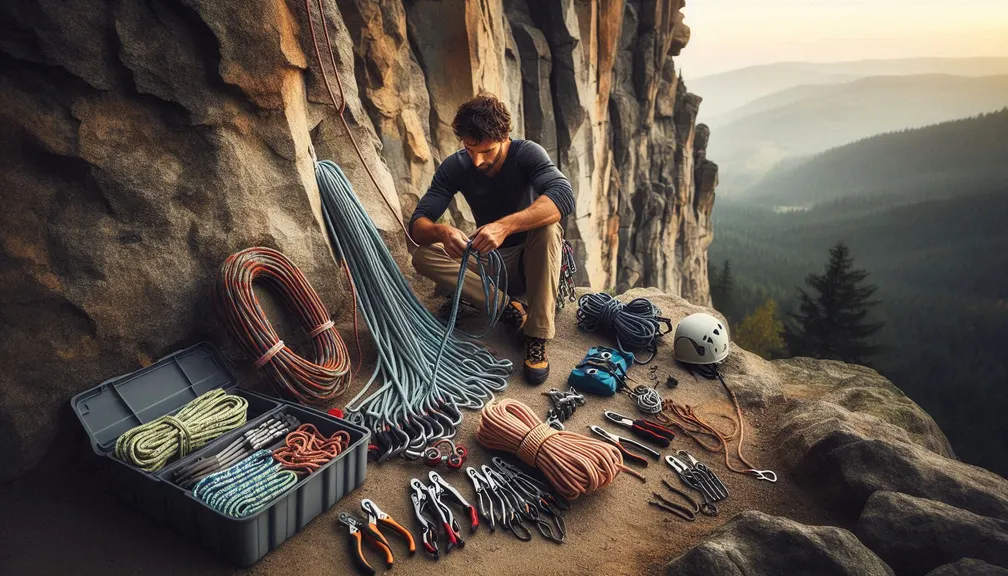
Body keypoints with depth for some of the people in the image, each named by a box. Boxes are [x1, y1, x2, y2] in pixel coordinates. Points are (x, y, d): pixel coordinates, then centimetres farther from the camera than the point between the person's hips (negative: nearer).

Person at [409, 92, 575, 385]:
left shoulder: (527, 154, -20)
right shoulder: (455, 166, -12)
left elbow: (564, 196, -39)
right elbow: (417, 223, -17)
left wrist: (505, 226, -53)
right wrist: (441, 232, -42)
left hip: (529, 260, -2)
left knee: (547, 228, -36)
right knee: (422, 256, -20)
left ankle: (537, 338, -31)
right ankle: (509, 309, -19)